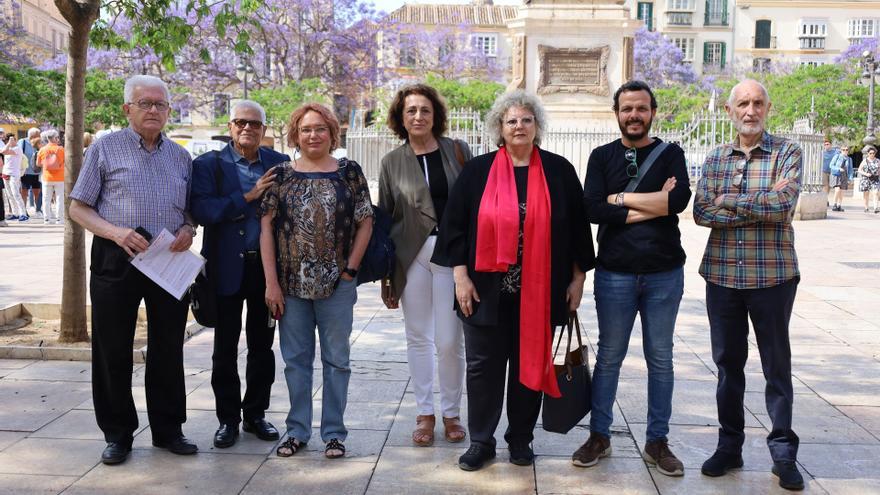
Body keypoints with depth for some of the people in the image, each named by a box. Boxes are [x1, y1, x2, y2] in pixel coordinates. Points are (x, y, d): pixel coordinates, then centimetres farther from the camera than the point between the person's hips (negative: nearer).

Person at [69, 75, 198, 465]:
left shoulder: (180, 156, 11)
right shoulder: (105, 148, 0)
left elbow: (192, 209, 19)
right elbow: (78, 208, -1)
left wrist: (188, 229, -4)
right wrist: (116, 232, -17)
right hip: (116, 259, -3)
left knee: (168, 348, 9)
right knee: (112, 350, 3)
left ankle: (168, 429, 22)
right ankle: (117, 433, 17)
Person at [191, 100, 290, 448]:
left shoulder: (279, 164, 5)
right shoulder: (208, 165, -1)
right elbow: (201, 210, -15)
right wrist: (248, 196, -19)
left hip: (267, 265, 2)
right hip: (227, 267, -2)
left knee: (262, 345, 11)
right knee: (225, 348, 6)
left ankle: (256, 413, 25)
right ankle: (228, 419, 18)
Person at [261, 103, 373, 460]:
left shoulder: (349, 172, 1)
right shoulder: (281, 175, 4)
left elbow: (365, 223, 2)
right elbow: (266, 228, 1)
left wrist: (350, 269, -6)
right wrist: (271, 282, -5)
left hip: (336, 284, -1)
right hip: (291, 285, 1)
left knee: (336, 359, 7)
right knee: (295, 359, 10)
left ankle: (333, 432, 19)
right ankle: (297, 430, 23)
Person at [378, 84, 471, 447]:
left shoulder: (457, 151, 3)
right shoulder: (393, 162, 6)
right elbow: (383, 218, 8)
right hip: (411, 255, 2)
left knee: (449, 340, -1)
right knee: (418, 338, 8)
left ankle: (451, 413, 17)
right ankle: (424, 414, 20)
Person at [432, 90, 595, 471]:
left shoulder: (559, 171, 4)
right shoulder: (478, 171, 2)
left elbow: (577, 226, 7)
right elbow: (454, 225, 1)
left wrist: (577, 277, 4)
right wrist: (460, 276, -5)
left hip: (538, 291, 1)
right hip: (487, 288, 0)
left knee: (531, 363, 9)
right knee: (483, 365, 5)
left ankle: (521, 440, 24)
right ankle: (481, 441, 18)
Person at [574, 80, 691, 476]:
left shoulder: (670, 154, 4)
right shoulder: (602, 157, 4)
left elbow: (680, 199, -15)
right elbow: (593, 208, -12)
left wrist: (621, 198, -12)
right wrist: (653, 206, -13)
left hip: (664, 273, 1)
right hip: (615, 274, 0)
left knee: (660, 359, 8)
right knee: (609, 357, 8)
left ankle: (657, 441, 19)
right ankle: (599, 436, 19)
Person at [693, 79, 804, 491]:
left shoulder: (787, 153, -2)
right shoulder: (715, 159, 7)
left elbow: (784, 205, -17)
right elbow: (701, 213, -7)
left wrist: (727, 201, -12)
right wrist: (761, 206, -13)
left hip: (772, 275, -3)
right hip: (722, 275, 3)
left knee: (777, 365, 6)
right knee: (728, 363, 11)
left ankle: (783, 452, 17)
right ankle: (729, 445, 23)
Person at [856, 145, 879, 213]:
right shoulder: (864, 161, 3)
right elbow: (859, 170, 3)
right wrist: (865, 174, -13)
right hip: (865, 179, 0)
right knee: (866, 194, 3)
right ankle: (866, 208, 18)